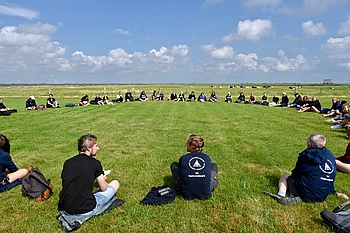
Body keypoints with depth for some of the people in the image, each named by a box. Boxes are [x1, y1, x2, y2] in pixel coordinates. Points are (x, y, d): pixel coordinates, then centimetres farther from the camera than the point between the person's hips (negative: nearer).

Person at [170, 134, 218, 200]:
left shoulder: (183, 158, -10)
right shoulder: (207, 158, -5)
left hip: (187, 195, -2)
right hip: (205, 194, 2)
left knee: (174, 165, 18)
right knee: (214, 166, 21)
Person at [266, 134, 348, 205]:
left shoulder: (307, 155, -11)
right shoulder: (331, 156, 5)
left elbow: (295, 174, -4)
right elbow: (331, 177, 15)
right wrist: (333, 191, 30)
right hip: (322, 197, 6)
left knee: (284, 177, 16)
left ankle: (281, 195, -12)